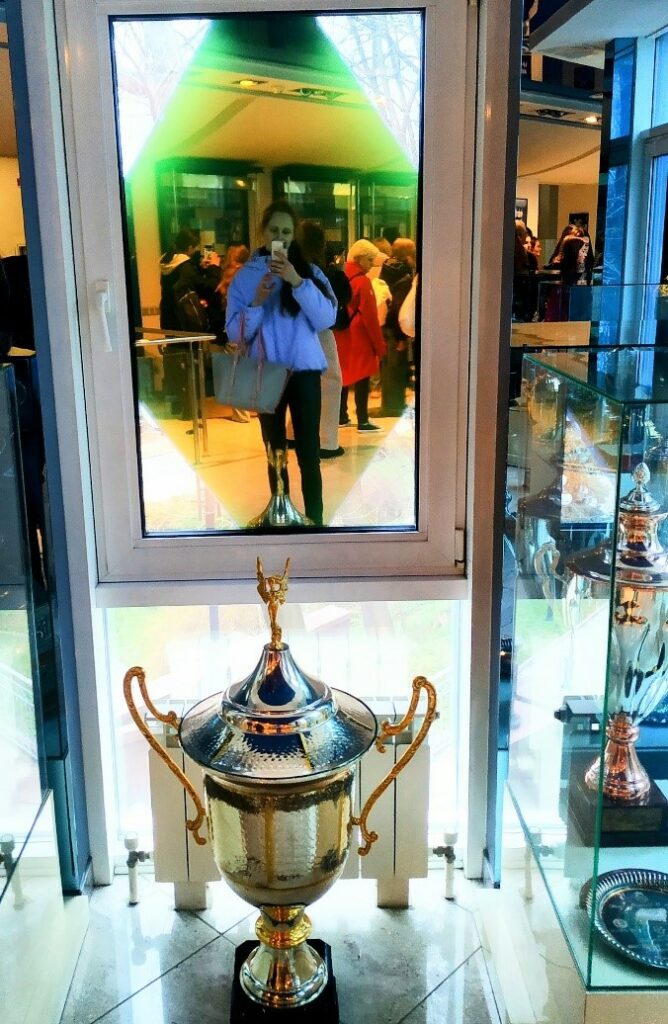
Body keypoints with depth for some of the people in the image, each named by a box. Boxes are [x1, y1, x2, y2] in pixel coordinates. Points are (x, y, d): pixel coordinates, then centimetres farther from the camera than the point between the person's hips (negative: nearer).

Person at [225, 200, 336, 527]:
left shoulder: (310, 271, 2)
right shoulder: (245, 275, 3)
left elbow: (327, 319, -12)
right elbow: (235, 333, -1)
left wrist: (297, 281, -21)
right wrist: (257, 302, -17)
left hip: (304, 370, -1)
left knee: (308, 453, -7)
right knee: (274, 451, 9)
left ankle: (314, 520, -1)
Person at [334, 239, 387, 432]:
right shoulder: (362, 281, -13)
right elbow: (370, 317, -16)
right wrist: (380, 345, -12)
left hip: (341, 337, 7)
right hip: (359, 339, -7)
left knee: (343, 376, 14)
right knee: (361, 379, -3)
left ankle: (341, 417, 20)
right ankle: (362, 422, -2)